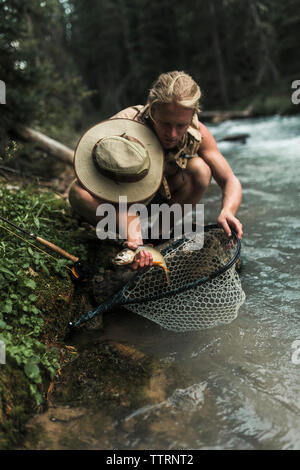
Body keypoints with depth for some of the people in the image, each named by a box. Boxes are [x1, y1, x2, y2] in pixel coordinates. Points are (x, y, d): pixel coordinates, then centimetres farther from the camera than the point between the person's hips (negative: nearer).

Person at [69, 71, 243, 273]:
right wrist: (133, 238, -57)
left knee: (200, 169, -27)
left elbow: (231, 181, -23)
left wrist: (227, 212, -45)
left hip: (163, 198, 2)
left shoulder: (197, 133, -25)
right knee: (78, 192, -33)